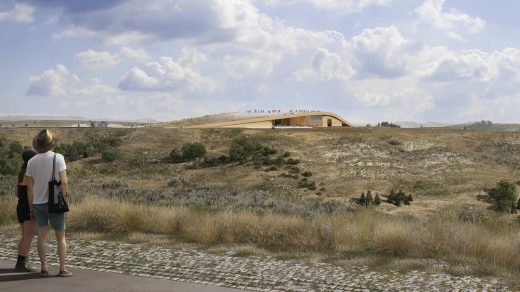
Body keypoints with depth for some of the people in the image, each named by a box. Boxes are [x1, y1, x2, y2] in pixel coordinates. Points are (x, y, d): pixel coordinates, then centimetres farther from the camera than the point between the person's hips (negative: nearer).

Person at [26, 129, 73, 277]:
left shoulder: (32, 162, 1)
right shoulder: (58, 158, -10)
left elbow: (29, 187, 3)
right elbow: (64, 182, -14)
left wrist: (31, 207, 10)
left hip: (38, 203, 3)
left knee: (41, 236, 8)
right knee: (61, 236, 5)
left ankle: (44, 268, 6)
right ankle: (62, 269, 1)